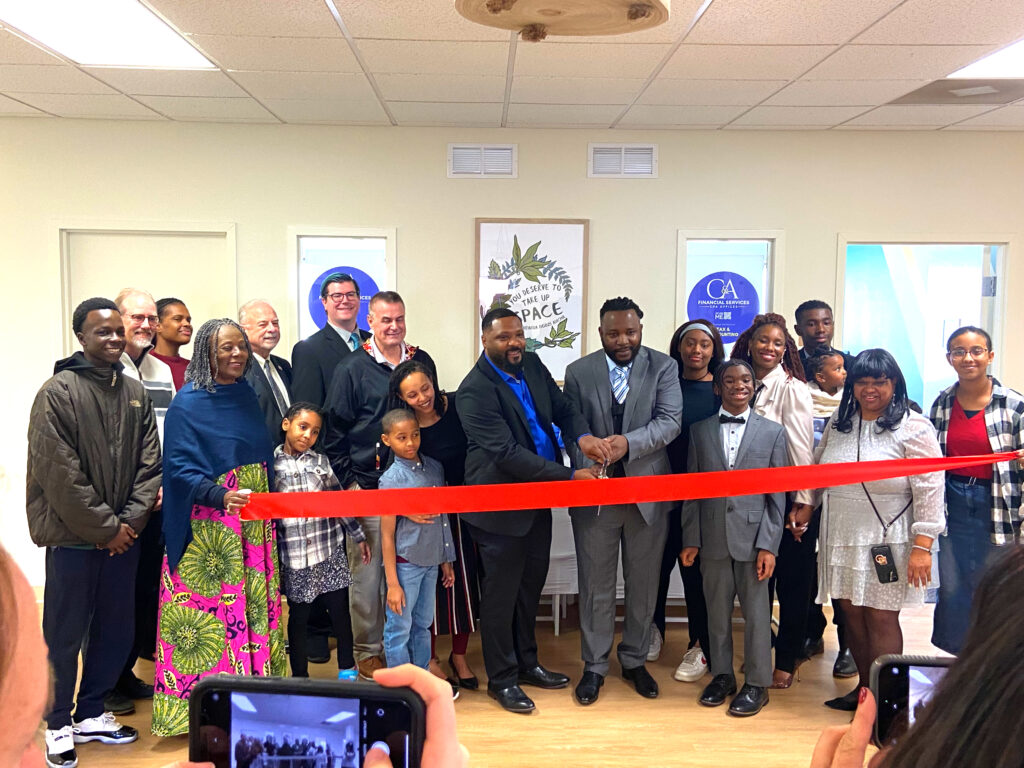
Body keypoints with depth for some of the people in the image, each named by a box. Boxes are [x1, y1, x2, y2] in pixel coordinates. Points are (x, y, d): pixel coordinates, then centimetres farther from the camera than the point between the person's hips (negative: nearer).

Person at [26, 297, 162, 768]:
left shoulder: (135, 393, 7)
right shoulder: (58, 393, -9)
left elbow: (149, 464, 6)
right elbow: (60, 474, -14)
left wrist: (130, 521, -6)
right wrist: (105, 527, -13)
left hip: (122, 535, 5)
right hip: (73, 536, -5)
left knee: (116, 630, 13)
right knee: (65, 633, 6)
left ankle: (91, 713, 30)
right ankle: (59, 724, 22)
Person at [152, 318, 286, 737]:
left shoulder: (248, 396, 12)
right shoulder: (188, 404, -6)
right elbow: (181, 468, -14)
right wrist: (221, 495, -30)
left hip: (255, 527, 6)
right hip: (208, 529, -6)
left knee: (256, 605, 8)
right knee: (211, 608, -4)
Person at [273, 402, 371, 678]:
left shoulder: (320, 461, 4)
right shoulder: (270, 464, -3)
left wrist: (358, 536, 11)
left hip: (330, 552, 2)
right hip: (294, 557, -2)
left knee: (340, 611, 9)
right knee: (298, 617, 11)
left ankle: (348, 670, 27)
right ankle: (299, 678, 25)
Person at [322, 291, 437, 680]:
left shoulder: (422, 362, 9)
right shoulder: (352, 368, -1)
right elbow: (335, 432, -1)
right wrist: (348, 482, -6)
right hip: (368, 488, -3)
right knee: (367, 574, 2)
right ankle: (368, 653, 16)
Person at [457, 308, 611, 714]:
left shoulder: (532, 365, 3)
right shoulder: (475, 390, -20)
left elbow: (562, 408, 9)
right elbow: (508, 453, -25)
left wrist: (583, 435, -15)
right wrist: (570, 475, -27)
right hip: (500, 508, -8)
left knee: (531, 585, 20)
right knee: (501, 593, 6)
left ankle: (526, 662, 38)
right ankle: (501, 678, 23)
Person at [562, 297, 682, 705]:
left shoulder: (663, 367, -1)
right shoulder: (578, 372, 3)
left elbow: (670, 422, -10)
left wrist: (629, 443, -25)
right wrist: (588, 469, -15)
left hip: (648, 492, 0)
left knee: (643, 583, 12)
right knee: (595, 583, 8)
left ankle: (634, 660, 30)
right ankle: (594, 665, 23)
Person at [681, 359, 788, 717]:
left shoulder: (772, 432, 2)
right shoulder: (699, 431, 6)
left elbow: (777, 495, 0)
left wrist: (768, 544, -7)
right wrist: (691, 538, 1)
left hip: (753, 536, -2)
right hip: (712, 538, 2)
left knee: (756, 613, 5)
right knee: (717, 611, 11)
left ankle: (757, 683, 19)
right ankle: (721, 675, 27)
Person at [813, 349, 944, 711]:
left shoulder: (913, 428, -9)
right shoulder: (838, 423, 9)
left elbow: (929, 490, -12)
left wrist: (922, 547, -16)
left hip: (886, 542, -5)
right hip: (841, 539, 6)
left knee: (881, 617, -1)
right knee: (851, 613, 11)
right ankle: (864, 688, 26)